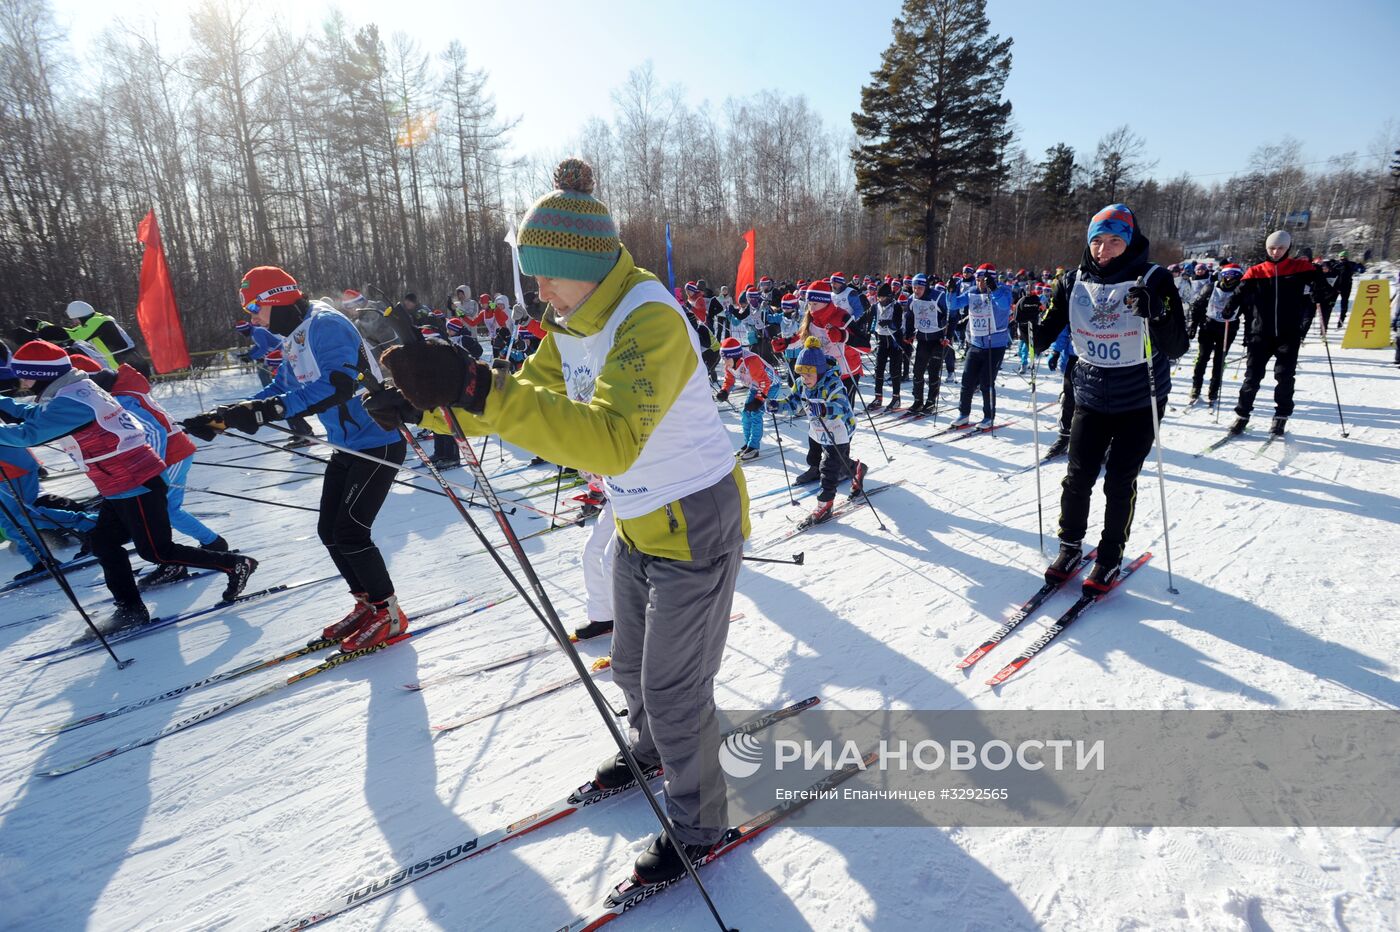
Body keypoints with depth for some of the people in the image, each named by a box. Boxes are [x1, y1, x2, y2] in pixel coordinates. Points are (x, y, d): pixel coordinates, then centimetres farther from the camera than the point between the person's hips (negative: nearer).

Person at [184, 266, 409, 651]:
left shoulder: (326, 325, -18)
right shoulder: (294, 339, 12)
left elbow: (335, 385, -32)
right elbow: (280, 390, 16)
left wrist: (266, 410, -37)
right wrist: (222, 416, 6)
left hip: (378, 442, -10)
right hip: (347, 445, 10)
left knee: (349, 531, -10)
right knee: (329, 531, 10)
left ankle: (389, 614, 4)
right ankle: (367, 603, 23)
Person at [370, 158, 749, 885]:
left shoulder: (650, 320, -29)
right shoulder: (573, 324, 0)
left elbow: (611, 439, -43)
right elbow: (530, 397, 8)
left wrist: (477, 389, -49)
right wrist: (433, 405, -5)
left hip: (695, 524, -8)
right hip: (638, 524, 9)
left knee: (674, 689, 5)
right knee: (631, 666, 25)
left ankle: (698, 824, 31)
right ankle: (651, 748, 55)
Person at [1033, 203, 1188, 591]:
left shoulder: (1154, 280, -11)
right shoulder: (1074, 282, -2)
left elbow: (1177, 347, -17)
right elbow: (1045, 336, 3)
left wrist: (1153, 312, -34)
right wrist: (1032, 323, -19)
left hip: (1140, 401, -2)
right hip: (1091, 398, 2)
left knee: (1119, 482, 2)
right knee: (1078, 477, 2)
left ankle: (1110, 556, 20)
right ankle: (1070, 546, 22)